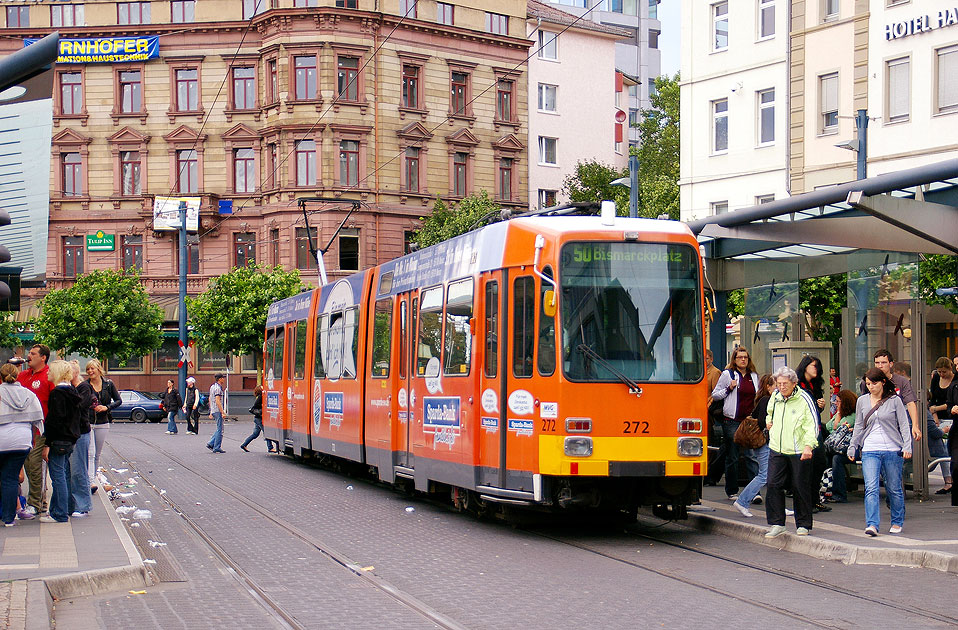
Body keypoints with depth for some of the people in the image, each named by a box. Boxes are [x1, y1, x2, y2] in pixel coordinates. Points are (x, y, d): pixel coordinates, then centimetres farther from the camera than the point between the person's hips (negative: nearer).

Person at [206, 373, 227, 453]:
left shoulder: (212, 386, 15)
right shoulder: (218, 388, -15)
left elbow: (210, 399, 21)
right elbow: (218, 401, -21)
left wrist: (211, 412, 25)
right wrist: (222, 412, -20)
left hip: (213, 410, 10)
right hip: (218, 411, -10)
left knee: (219, 429, 15)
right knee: (220, 429, -4)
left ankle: (211, 443, 10)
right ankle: (217, 448, -2)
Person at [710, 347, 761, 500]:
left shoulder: (754, 376, 15)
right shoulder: (728, 374, 2)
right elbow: (715, 395, 3)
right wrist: (729, 389, -12)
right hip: (732, 421, -3)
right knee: (732, 457, -1)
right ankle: (732, 491, 8)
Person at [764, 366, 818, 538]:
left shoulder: (804, 399, -8)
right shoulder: (775, 397, 9)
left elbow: (812, 424, -12)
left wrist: (808, 445, -23)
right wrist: (768, 420, 13)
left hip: (798, 452, -5)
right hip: (777, 450, 5)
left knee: (800, 488, 3)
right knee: (773, 485, -3)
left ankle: (803, 524, 15)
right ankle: (776, 523, 4)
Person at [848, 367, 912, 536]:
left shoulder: (894, 400, 1)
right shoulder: (862, 401, 9)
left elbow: (903, 425, 2)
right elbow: (859, 426, 18)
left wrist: (907, 446, -6)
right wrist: (852, 447, 17)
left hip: (893, 450, -1)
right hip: (870, 451, 2)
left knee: (894, 488, 8)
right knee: (871, 488, -13)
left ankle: (897, 522, 24)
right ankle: (872, 525, -19)